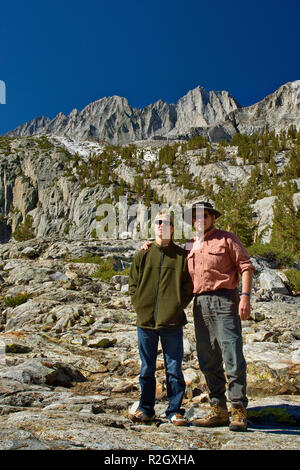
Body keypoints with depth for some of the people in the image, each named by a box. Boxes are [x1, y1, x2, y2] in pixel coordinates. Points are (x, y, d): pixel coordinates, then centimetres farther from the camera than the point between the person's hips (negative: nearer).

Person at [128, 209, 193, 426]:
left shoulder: (182, 256, 3)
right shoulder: (143, 255, 8)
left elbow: (189, 287, 4)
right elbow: (133, 284, 11)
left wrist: (178, 307, -7)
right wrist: (140, 306, -2)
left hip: (172, 322, -2)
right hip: (145, 320, 2)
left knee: (174, 369, 6)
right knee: (147, 369, 12)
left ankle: (175, 410, 21)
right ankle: (146, 409, 26)